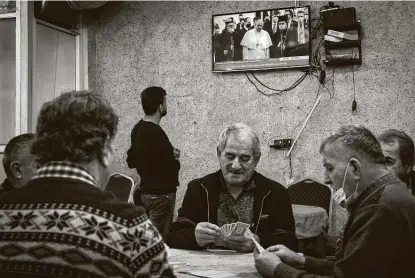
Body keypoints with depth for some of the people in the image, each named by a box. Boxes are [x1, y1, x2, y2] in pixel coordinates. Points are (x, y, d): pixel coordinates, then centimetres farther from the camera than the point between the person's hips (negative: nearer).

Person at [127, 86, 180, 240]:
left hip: (146, 191, 10)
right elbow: (170, 168, -23)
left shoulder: (138, 128, 8)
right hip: (161, 193, -10)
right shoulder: (156, 133, -19)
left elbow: (131, 161, 15)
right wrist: (174, 158, -1)